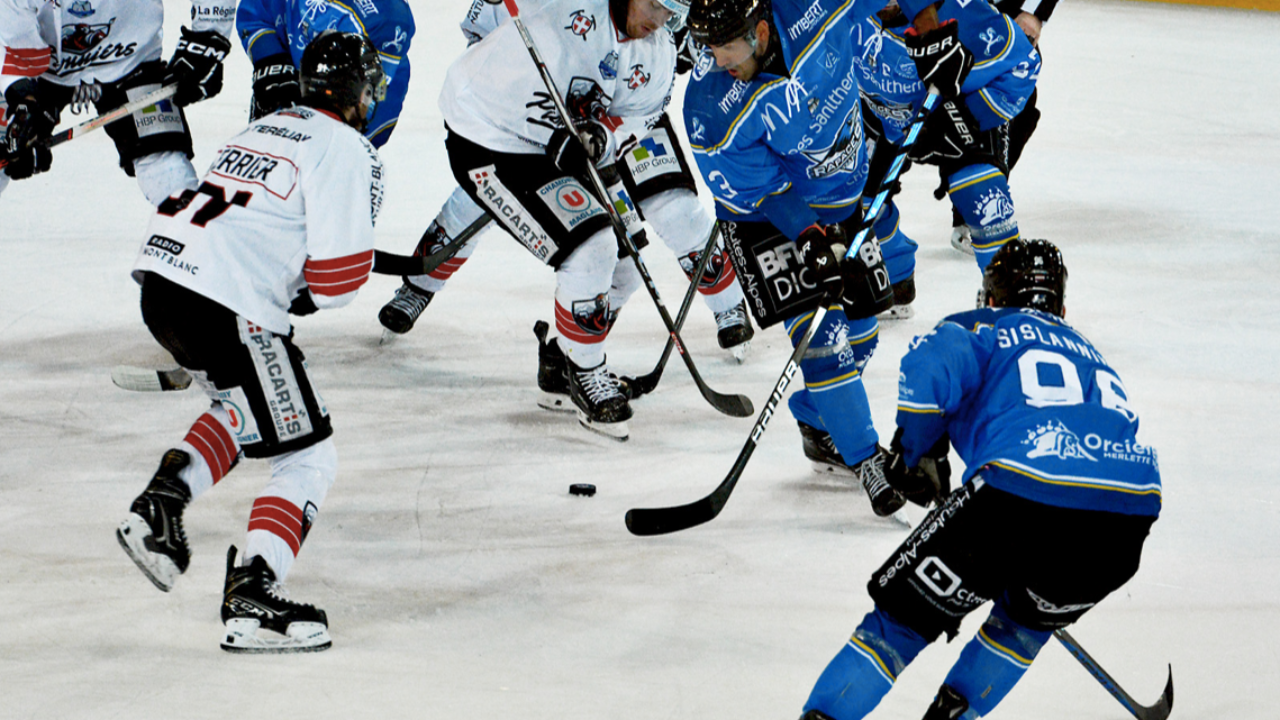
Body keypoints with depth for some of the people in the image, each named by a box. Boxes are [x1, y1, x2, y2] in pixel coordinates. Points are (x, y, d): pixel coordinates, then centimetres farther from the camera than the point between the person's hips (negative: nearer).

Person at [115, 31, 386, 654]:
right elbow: (339, 272, -7)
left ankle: (162, 502, 15)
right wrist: (311, 296, 12)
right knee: (308, 457, 0)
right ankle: (251, 599, -13)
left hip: (162, 281, 9)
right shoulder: (347, 148, -2)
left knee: (247, 407, 33)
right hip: (226, 305, -9)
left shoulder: (267, 128, 24)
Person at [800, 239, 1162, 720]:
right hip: (1131, 514, 5)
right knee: (1029, 616, 34)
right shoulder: (1089, 354, 39)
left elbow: (929, 367, -2)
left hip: (1023, 491, -5)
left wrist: (917, 457, 13)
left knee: (909, 608, 11)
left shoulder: (983, 330, 21)